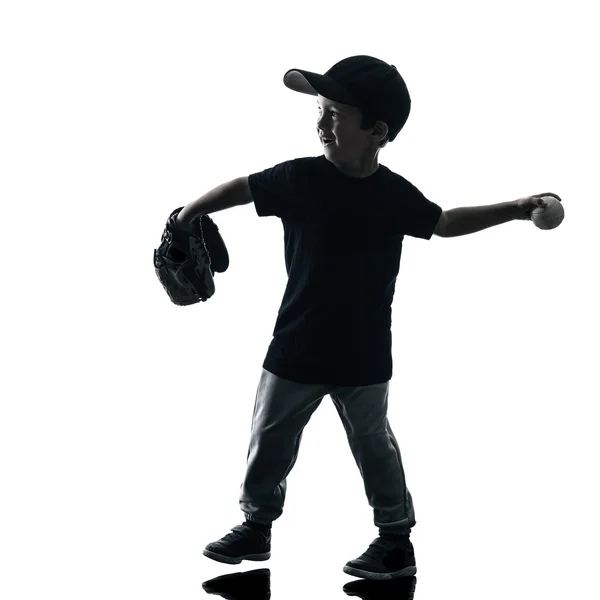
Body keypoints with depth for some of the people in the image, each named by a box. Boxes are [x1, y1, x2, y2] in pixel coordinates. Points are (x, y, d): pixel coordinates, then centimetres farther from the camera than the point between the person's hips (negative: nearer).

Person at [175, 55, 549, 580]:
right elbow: (243, 188, 4)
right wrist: (189, 215, 7)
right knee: (269, 440, 14)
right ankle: (256, 525, 33)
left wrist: (514, 210, 7)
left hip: (363, 356, -1)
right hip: (295, 347, 1)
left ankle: (398, 541, 25)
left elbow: (444, 223, 9)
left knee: (374, 445, 11)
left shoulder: (395, 194, -8)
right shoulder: (299, 178, -12)